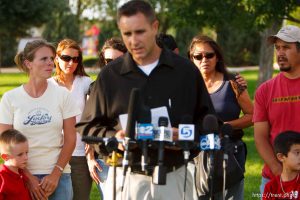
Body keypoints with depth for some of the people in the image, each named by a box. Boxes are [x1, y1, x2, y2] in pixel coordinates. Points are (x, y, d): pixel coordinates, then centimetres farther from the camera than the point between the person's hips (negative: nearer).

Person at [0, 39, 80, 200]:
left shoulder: (62, 95, 2)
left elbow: (70, 139, 2)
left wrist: (55, 174, -6)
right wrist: (29, 178, -7)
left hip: (58, 174, 1)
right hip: (24, 174, -1)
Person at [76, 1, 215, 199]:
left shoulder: (186, 71, 5)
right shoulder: (110, 75, 5)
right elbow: (88, 126, 9)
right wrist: (113, 138, -11)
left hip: (174, 177, 0)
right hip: (126, 178, 0)